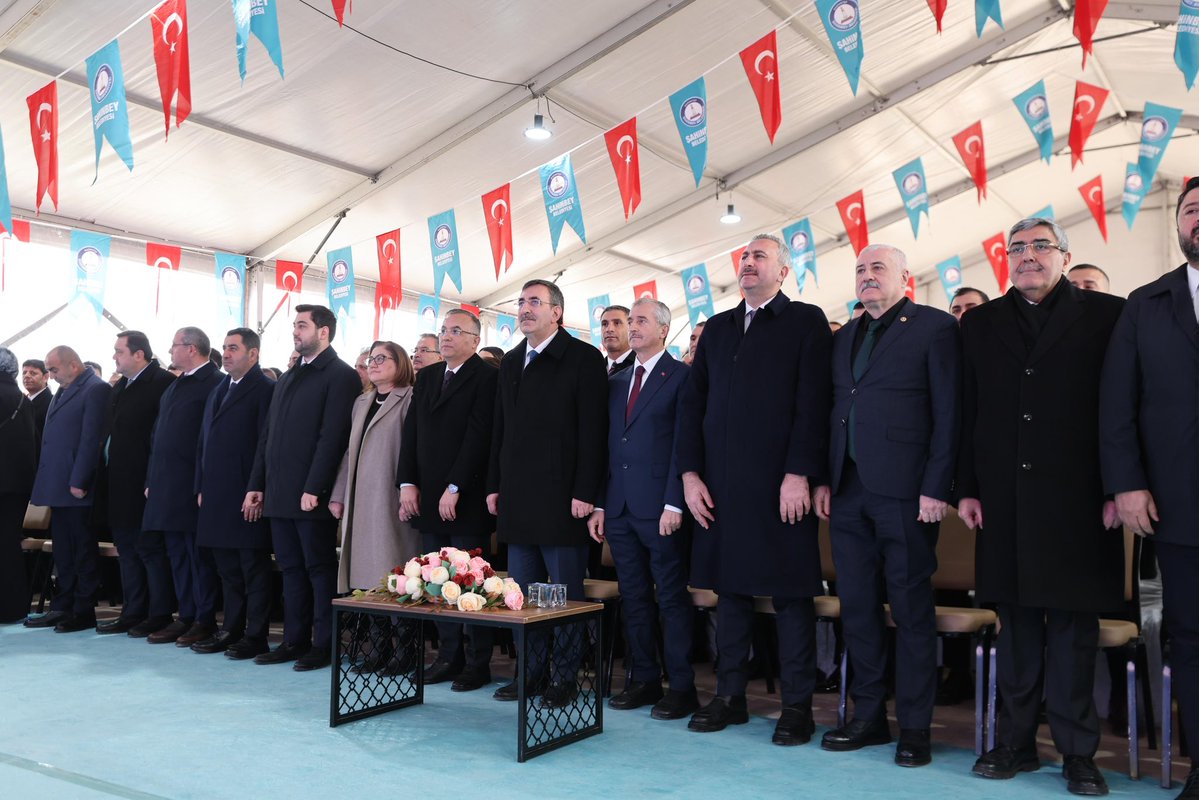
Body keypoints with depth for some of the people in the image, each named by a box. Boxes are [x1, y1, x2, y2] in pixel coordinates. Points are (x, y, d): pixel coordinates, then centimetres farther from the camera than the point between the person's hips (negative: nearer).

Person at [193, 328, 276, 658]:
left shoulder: (266, 390, -8)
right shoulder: (218, 391, 18)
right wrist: (202, 488, 13)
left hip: (248, 498, -8)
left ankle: (255, 637, 7)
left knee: (254, 568, 0)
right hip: (216, 497, 8)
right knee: (227, 568, 15)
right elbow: (204, 442, 20)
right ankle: (231, 630, 24)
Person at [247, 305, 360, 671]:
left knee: (320, 568, 0)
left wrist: (314, 488, -20)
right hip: (280, 495, 8)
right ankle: (295, 641, 21)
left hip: (312, 495, -8)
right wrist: (256, 484, 13)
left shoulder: (340, 376, -7)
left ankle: (324, 645, 8)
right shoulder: (288, 377, 19)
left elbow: (332, 437, -16)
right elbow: (268, 434, 19)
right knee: (291, 569, 13)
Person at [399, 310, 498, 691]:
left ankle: (478, 664, 9)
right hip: (428, 499, 7)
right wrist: (407, 483, 2)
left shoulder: (487, 377, -6)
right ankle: (448, 657, 19)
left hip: (467, 500, -6)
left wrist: (454, 489, -16)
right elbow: (411, 431, 12)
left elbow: (479, 436, -14)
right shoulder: (427, 377, 16)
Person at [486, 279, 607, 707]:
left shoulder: (583, 358, -5)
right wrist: (494, 485, 12)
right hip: (517, 499, 7)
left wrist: (585, 492, -16)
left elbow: (592, 430, -10)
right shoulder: (511, 362, 15)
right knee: (521, 592, 12)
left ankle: (564, 678, 13)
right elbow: (500, 430, 18)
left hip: (560, 497, -6)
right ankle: (528, 671, 23)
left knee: (565, 593, 2)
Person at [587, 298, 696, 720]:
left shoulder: (682, 377, -3)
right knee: (633, 598, 11)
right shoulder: (615, 382, 17)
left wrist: (674, 503, -16)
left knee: (672, 598, 1)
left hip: (660, 507, -6)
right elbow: (607, 444, 15)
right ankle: (643, 679, 21)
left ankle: (681, 686, 10)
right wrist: (599, 503, 9)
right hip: (620, 508, 6)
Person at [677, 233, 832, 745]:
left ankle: (797, 705, 14)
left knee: (790, 593, 3)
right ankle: (729, 696, 22)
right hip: (721, 485, 5)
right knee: (729, 587, 11)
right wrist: (690, 472, 3)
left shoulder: (806, 321, 2)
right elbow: (692, 404, 12)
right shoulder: (718, 328, 17)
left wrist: (799, 474, -15)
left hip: (781, 485, -5)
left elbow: (812, 404, -8)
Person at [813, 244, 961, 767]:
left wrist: (936, 488, -13)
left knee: (911, 610, 3)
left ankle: (914, 727, 15)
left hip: (905, 491, -6)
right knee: (857, 607, 10)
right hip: (848, 490, 6)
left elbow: (948, 414, -6)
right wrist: (823, 480, 8)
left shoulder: (935, 327, -1)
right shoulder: (844, 337, 18)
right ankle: (869, 716, 22)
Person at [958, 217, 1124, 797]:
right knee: (1015, 620, 9)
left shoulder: (1105, 314, 4)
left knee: (1074, 622, 5)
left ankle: (1077, 752, 16)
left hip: (1077, 500, -2)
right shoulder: (980, 324, 11)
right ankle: (1016, 742, 20)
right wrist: (967, 488, 3)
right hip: (1005, 499, 2)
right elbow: (967, 412, 8)